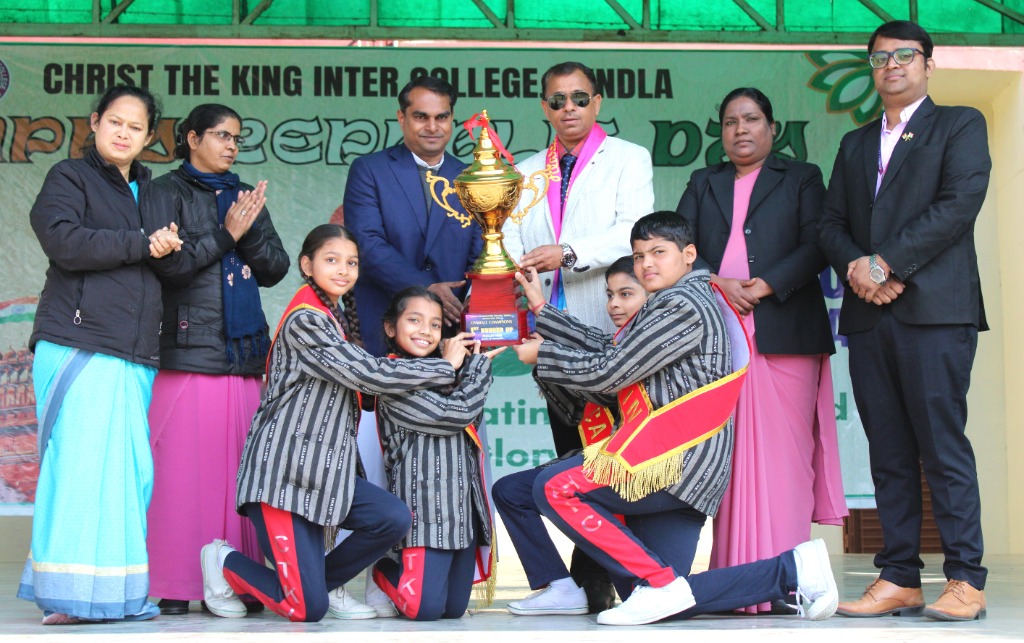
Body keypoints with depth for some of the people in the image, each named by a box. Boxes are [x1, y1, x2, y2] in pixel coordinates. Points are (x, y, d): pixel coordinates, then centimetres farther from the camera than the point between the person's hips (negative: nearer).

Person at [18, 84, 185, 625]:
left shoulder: (149, 192, 25)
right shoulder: (69, 178, 6)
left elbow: (174, 269, 19)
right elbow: (64, 241, -12)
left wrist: (168, 249, -4)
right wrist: (141, 243, -7)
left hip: (135, 355, 6)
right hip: (79, 345, -6)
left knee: (132, 471, -1)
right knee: (82, 465, -12)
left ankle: (120, 593, 2)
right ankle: (70, 595, -10)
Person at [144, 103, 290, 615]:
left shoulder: (245, 197, 22)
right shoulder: (167, 192, 6)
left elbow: (276, 268, 14)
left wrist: (251, 230, -3)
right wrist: (225, 234, -8)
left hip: (244, 352, 5)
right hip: (186, 349, -5)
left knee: (242, 467, -1)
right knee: (183, 466, -9)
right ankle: (175, 585, -5)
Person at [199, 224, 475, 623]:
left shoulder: (339, 320, 17)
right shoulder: (304, 321, -13)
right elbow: (371, 375, -20)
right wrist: (446, 367, -11)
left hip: (325, 470, 9)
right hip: (283, 471, -9)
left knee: (394, 518, -16)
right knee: (307, 609, -12)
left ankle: (324, 583, 9)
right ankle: (224, 563, 15)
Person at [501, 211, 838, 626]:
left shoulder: (684, 304, -11)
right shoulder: (668, 304, 22)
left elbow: (608, 373, -12)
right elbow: (606, 349, 17)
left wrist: (542, 354, 1)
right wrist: (541, 309, 15)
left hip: (676, 462, -10)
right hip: (677, 469, 10)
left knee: (555, 487, -15)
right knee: (670, 602, 4)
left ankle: (660, 584, -15)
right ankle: (794, 570, 7)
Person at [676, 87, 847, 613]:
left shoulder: (801, 179, 14)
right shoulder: (703, 184, 23)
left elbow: (816, 247, 2)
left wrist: (766, 285, -11)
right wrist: (718, 284, -8)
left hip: (784, 334, -2)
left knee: (782, 452, -8)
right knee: (728, 454, -3)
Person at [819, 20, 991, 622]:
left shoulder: (960, 125, 7)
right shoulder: (856, 143, 24)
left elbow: (959, 204, -8)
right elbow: (832, 225, 17)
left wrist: (886, 264, -12)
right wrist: (856, 266, -5)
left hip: (933, 308, -5)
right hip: (868, 313, 5)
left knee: (944, 448, -8)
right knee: (889, 454, 4)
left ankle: (965, 581, -4)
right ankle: (899, 581, 7)